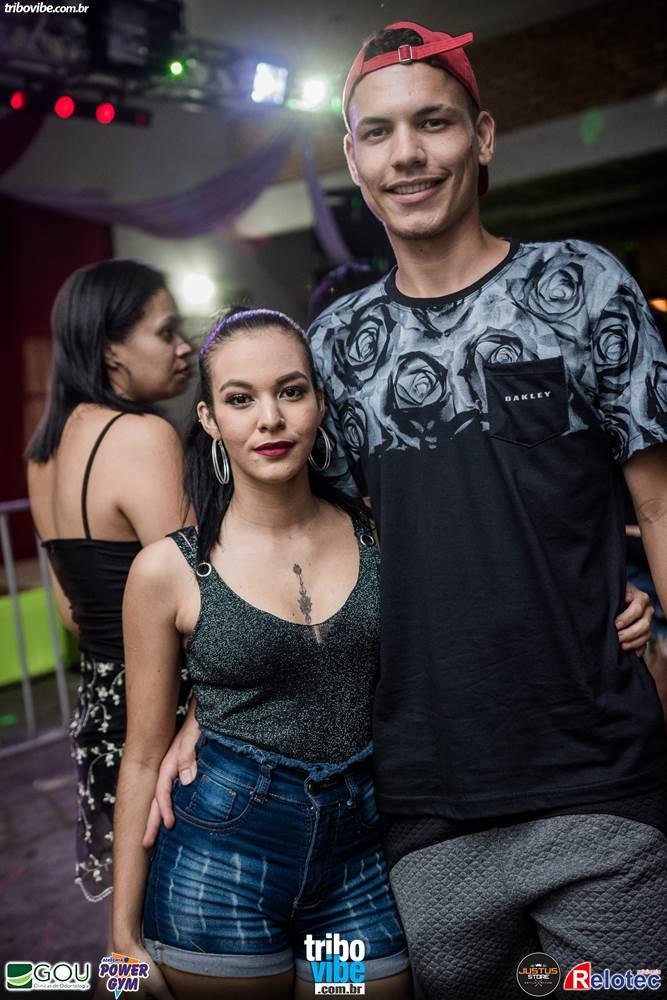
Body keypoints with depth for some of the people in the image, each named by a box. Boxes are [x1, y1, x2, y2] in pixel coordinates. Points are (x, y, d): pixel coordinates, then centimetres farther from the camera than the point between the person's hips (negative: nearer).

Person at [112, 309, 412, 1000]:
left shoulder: (376, 533, -3)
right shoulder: (168, 570, -9)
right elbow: (144, 757, -1)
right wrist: (125, 933, 2)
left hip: (362, 852, 3)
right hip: (223, 863, -2)